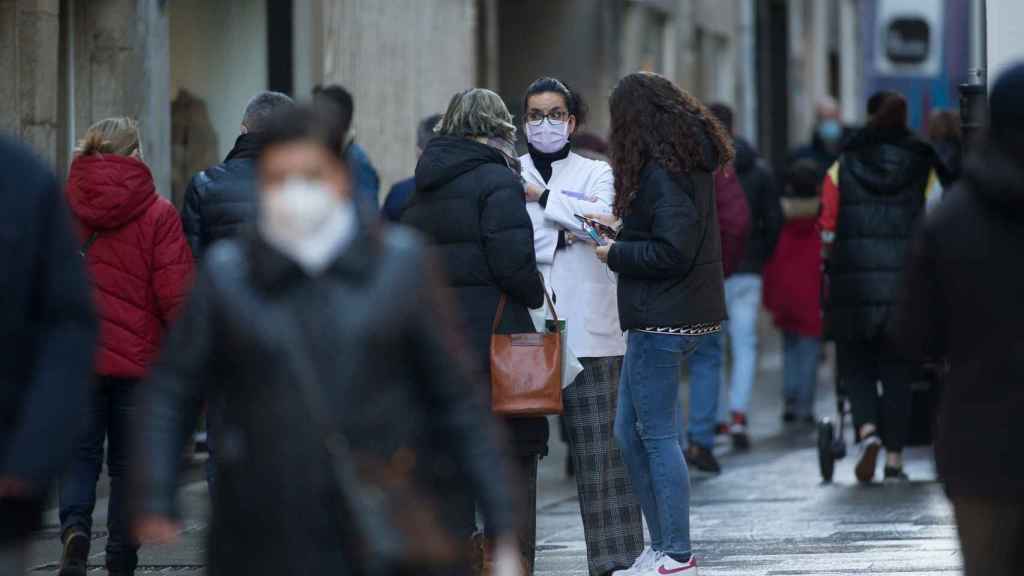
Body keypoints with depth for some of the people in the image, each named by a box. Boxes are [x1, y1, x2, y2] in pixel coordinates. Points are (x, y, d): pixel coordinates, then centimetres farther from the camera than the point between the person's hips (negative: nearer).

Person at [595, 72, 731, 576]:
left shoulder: (661, 172, -17)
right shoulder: (692, 163, 12)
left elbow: (672, 250, -22)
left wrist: (616, 254, -9)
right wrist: (619, 231, 12)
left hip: (661, 320, -10)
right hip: (670, 316, 10)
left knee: (657, 436, -3)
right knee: (629, 434, 14)